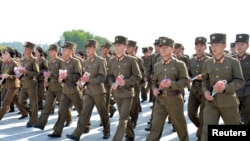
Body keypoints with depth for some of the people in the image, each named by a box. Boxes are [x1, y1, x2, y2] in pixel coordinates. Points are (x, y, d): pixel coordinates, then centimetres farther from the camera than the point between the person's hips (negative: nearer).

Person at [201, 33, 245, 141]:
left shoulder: (233, 62, -5)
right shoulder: (207, 63, 4)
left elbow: (240, 81, -7)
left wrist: (226, 87, -24)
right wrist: (205, 91, -6)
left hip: (229, 102, -1)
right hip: (211, 102, 1)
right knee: (207, 131, -10)